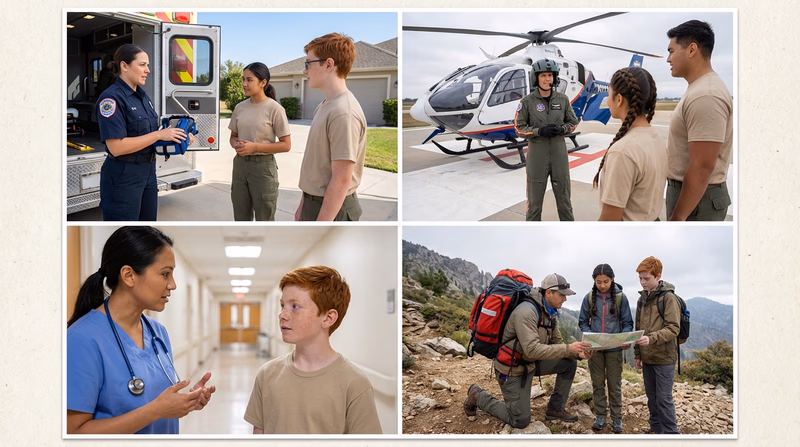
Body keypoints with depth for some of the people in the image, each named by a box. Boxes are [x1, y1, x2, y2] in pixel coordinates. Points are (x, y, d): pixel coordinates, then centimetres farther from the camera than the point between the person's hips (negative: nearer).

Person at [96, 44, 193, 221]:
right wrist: (159, 135, -22)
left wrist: (173, 136, 0)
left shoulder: (142, 96, 11)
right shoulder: (111, 98, -16)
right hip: (123, 176, -9)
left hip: (148, 171, 9)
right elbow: (116, 147, -24)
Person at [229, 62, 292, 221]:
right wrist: (236, 145, -8)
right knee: (241, 219, 13)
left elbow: (286, 145, -11)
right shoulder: (240, 107, 6)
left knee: (264, 221, 3)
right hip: (240, 164, 6)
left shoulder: (274, 109, -12)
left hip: (263, 166, -6)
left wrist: (255, 147, -19)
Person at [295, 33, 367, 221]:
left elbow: (341, 181, -24)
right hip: (316, 203, 10)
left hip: (332, 209, -10)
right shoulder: (324, 107, 10)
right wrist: (305, 204, 19)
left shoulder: (343, 113, -22)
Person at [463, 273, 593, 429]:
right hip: (513, 368, -8)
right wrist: (568, 349, -34)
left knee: (570, 363, -4)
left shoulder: (551, 313, 1)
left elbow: (557, 343, 5)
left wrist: (577, 352, -14)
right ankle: (478, 396, 15)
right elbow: (533, 350, -36)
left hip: (531, 363, 8)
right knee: (521, 421, -3)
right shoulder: (526, 312, -29)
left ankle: (556, 409, 9)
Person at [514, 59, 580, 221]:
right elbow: (519, 128, -4)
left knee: (563, 194, 14)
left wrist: (561, 129, -12)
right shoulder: (527, 101, -8)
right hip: (537, 154, -3)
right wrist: (540, 131, -19)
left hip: (559, 153, 3)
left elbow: (573, 122, 9)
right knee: (535, 196, 7)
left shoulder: (563, 99, 0)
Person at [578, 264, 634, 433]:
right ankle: (600, 416, 20)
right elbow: (583, 322, 5)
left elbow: (627, 323, 0)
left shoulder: (620, 297, -6)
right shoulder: (589, 298, -2)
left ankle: (617, 418, 15)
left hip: (614, 348, -1)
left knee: (615, 384, 6)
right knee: (597, 383, 9)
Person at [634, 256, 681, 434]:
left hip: (664, 358, -7)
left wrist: (651, 339, -30)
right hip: (647, 358, 7)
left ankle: (670, 432, 7)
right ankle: (656, 428, 26)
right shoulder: (642, 299, 11)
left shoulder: (668, 297, -11)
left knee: (664, 399, -3)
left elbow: (673, 328, -18)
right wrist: (638, 354, 16)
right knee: (651, 396, 14)